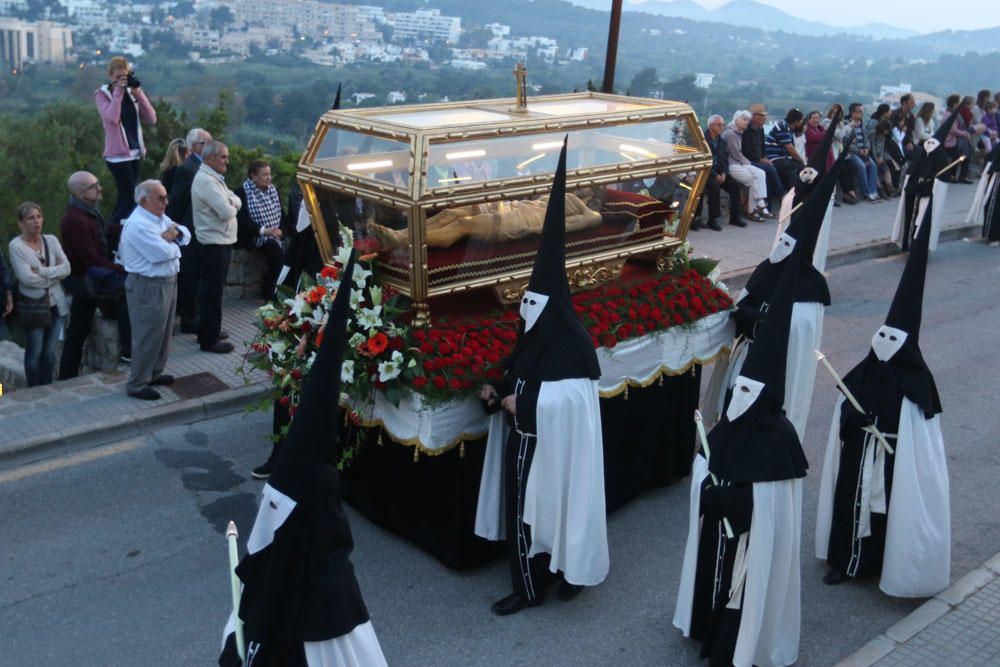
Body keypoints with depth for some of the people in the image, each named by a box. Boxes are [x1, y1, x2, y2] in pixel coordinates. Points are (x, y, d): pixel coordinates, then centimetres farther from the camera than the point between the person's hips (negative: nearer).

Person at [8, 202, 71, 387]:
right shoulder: (16, 245, -7)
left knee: (50, 352, 11)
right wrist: (54, 274, -8)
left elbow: (66, 268, -4)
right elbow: (27, 277, -16)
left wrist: (42, 271, -14)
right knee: (35, 352, 4)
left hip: (56, 303, 4)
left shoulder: (51, 240, 6)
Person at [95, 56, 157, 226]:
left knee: (124, 199, 13)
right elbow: (112, 118, -22)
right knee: (130, 200, -13)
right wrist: (118, 92, -17)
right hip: (118, 154, -6)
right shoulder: (102, 94, -3)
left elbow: (151, 119, 0)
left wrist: (138, 93, -8)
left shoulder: (132, 92, 11)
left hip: (135, 152, 6)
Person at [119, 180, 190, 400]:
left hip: (168, 282, 10)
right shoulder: (139, 225, -21)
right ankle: (137, 384, 7)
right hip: (149, 287, -10)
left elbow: (186, 234, 14)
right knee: (148, 337, -3)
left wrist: (175, 232, -8)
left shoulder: (160, 217, 10)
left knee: (163, 333, 19)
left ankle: (154, 373, 34)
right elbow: (163, 253, -27)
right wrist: (172, 242, -6)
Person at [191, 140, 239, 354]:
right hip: (214, 244, -10)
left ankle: (208, 332, 27)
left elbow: (237, 202, 13)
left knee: (211, 290, 17)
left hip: (220, 241, 10)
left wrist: (231, 203, -8)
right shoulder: (205, 180, -17)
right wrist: (231, 206, -3)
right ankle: (210, 339, 1)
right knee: (212, 291, -4)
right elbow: (226, 212, -24)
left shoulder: (215, 178, 16)